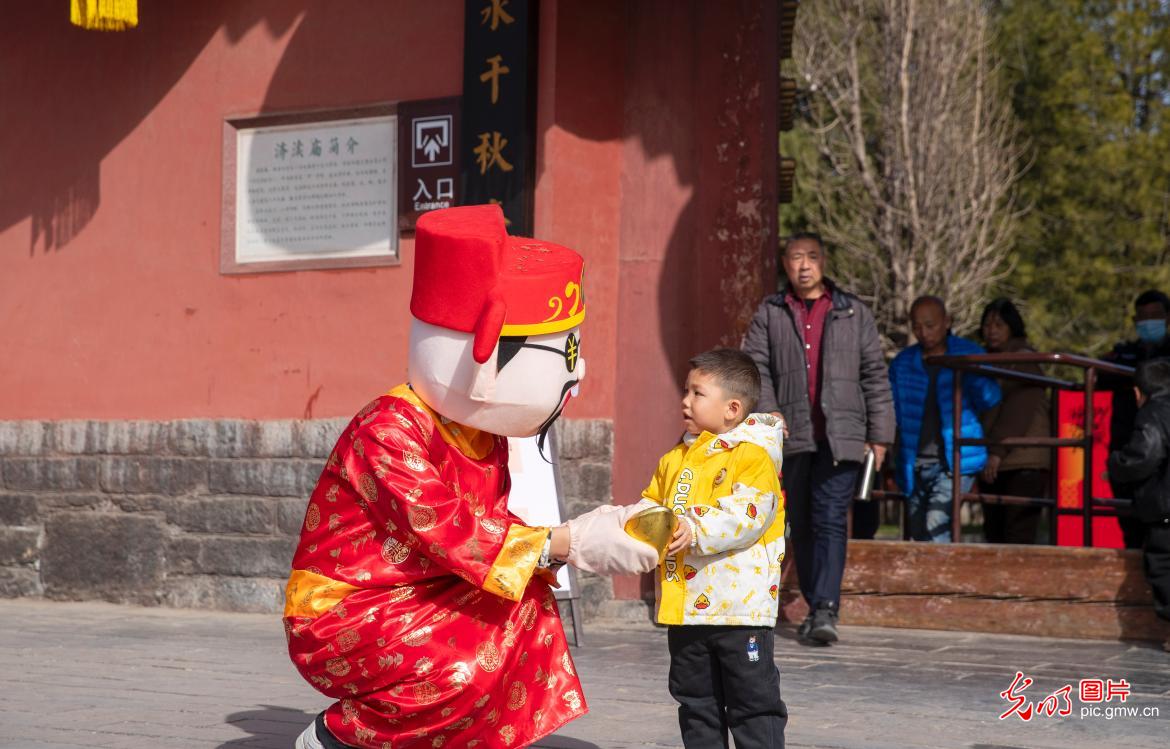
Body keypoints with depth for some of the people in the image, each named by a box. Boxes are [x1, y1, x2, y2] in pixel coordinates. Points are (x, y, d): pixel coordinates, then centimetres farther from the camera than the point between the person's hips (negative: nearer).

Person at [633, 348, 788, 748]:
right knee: (697, 702, 15)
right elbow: (651, 504, 18)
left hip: (739, 606, -7)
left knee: (753, 701, -1)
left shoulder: (751, 456, -9)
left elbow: (750, 514, -20)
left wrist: (697, 530, -29)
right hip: (685, 608, 7)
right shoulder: (675, 460, 14)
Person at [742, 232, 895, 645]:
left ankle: (826, 610, -17)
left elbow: (874, 375, 10)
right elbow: (755, 366, 3)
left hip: (840, 436, -2)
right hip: (791, 437, 2)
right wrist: (767, 411, -14)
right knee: (801, 525, 8)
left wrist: (879, 433, 5)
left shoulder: (853, 313, 9)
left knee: (831, 521, -12)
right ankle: (814, 607, 17)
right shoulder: (769, 314, 11)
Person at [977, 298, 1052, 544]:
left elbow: (1019, 411, -12)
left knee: (1018, 536, -14)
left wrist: (997, 451, -19)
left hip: (1024, 463, -8)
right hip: (994, 463, 8)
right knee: (994, 535, 5)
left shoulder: (1024, 359, -2)